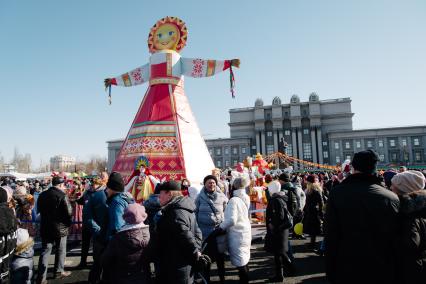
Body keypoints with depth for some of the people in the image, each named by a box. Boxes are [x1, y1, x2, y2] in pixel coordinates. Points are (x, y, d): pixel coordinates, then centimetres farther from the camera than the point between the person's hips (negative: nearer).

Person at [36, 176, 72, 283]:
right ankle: (59, 271, 25)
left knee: (45, 252, 10)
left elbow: (39, 210, 15)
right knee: (60, 251, 13)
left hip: (45, 227, 5)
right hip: (60, 227, -5)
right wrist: (68, 223, 0)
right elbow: (69, 213, -19)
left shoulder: (42, 195, 2)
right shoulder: (62, 195, -19)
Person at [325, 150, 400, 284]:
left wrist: (330, 272, 0)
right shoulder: (392, 197, -10)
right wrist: (393, 272, 10)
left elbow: (330, 237, -11)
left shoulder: (337, 193, -14)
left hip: (347, 271, -1)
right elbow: (396, 241, -3)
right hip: (383, 273, 2)